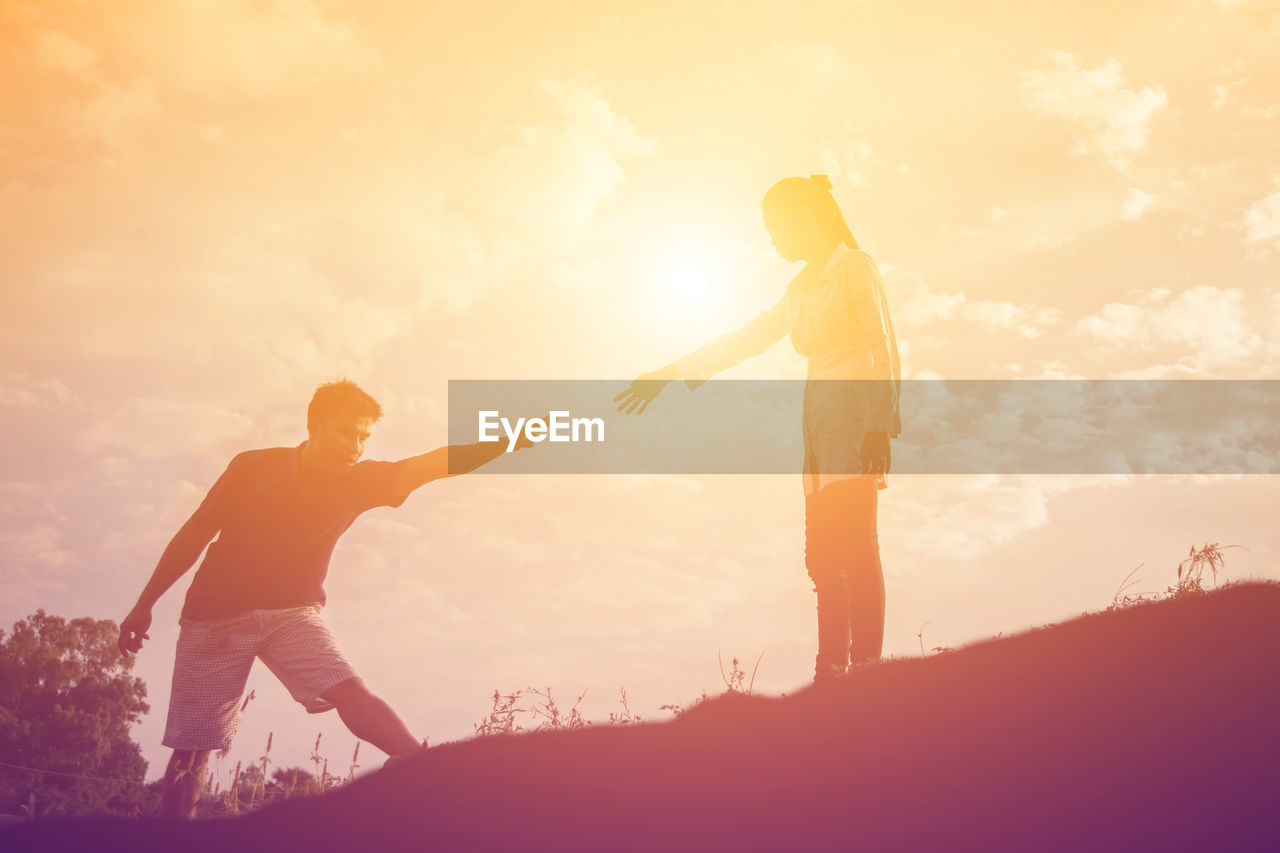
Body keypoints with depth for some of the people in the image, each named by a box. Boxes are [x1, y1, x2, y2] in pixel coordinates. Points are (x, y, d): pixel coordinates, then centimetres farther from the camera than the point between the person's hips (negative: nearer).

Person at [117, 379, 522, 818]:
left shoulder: (361, 481, -6)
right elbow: (195, 534, 0)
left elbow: (436, 463, -18)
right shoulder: (252, 467, -10)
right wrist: (144, 605, 5)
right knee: (191, 746, 0)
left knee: (349, 692, -22)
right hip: (215, 616, -1)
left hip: (292, 613, 1)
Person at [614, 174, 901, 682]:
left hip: (855, 415, -8)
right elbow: (746, 340, 29)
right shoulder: (802, 288, 23)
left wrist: (878, 427, -17)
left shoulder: (855, 267, 0)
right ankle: (830, 671, 3)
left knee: (853, 547, -14)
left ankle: (866, 670, -13)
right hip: (821, 421, 8)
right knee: (822, 557, 2)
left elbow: (884, 351, -8)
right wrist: (673, 372, 30)